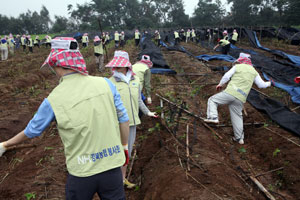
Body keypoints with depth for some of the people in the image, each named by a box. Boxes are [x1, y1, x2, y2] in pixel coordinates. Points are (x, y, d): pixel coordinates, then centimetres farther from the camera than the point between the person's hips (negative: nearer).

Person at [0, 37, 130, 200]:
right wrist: (124, 146, 15)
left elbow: (31, 131, 5)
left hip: (82, 171, -1)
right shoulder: (105, 83, -8)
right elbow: (123, 119, -1)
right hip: (112, 165, 2)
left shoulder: (53, 100, -11)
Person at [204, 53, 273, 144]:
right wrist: (269, 83, 43)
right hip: (240, 99, 4)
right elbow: (261, 84, 22)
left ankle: (213, 117, -10)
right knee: (237, 116, 16)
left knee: (212, 100, 9)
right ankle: (239, 137, 19)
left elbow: (226, 76, 2)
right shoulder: (254, 72, 17)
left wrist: (220, 84, 19)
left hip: (230, 93, -4)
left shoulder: (237, 67, 6)